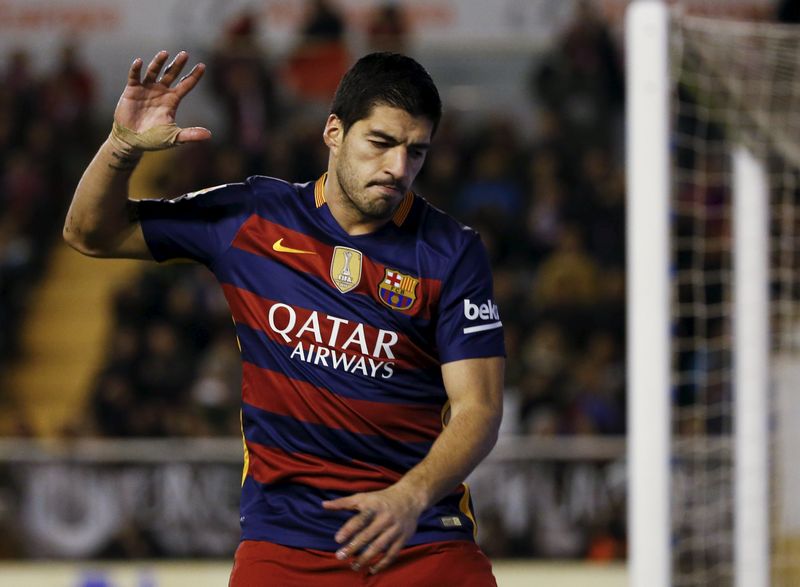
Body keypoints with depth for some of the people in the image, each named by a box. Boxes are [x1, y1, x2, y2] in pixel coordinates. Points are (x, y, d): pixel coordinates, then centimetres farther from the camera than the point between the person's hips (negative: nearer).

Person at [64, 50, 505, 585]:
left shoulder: (453, 253, -1)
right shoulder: (252, 217, 4)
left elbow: (478, 408, -6)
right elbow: (91, 234, 14)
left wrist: (409, 499, -24)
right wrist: (123, 147, -6)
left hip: (423, 536, -1)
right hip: (282, 536, 1)